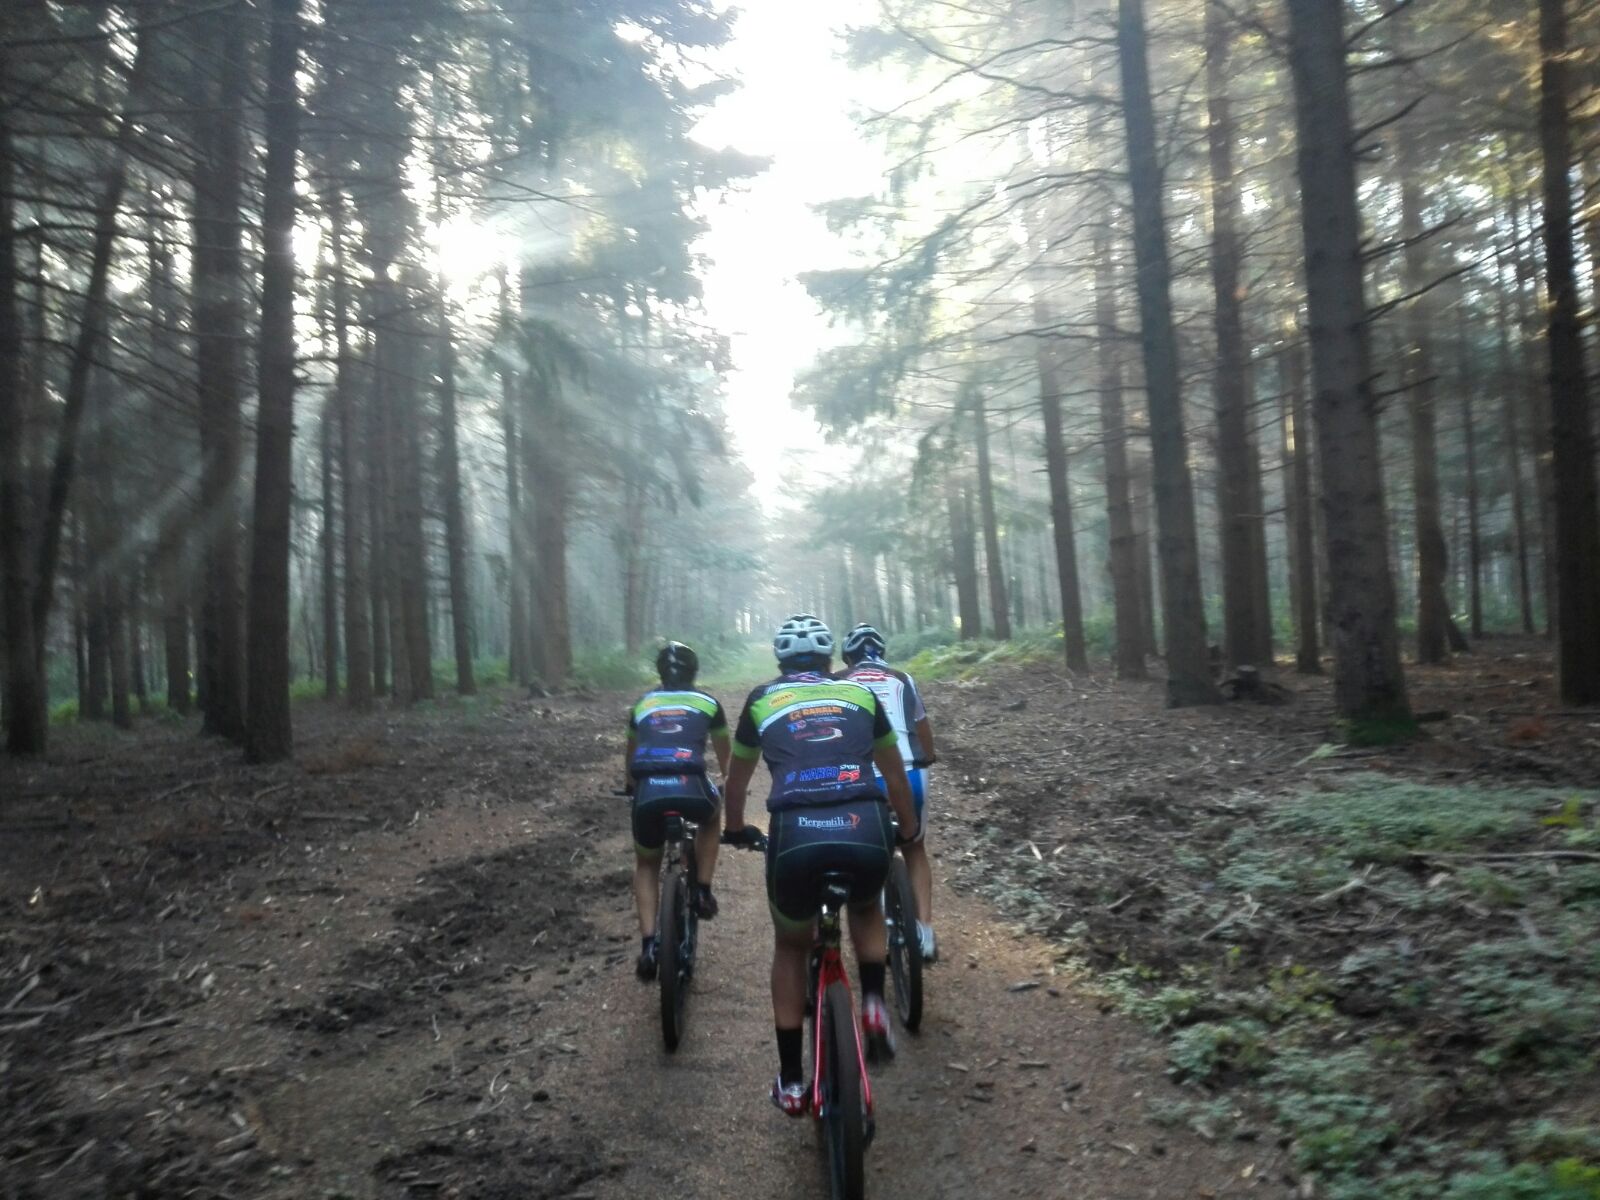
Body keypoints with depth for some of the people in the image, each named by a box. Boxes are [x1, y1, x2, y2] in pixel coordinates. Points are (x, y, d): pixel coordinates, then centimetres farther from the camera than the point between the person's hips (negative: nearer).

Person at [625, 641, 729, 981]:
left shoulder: (642, 704, 28)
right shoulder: (707, 702, 22)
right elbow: (725, 757, 35)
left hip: (649, 791, 1)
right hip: (691, 787, -1)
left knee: (646, 863, 26)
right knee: (712, 814, 36)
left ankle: (649, 944, 11)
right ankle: (703, 891, 25)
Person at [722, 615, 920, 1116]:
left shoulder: (763, 699, 23)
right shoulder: (860, 694, 24)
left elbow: (737, 778, 37)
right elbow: (895, 775, 35)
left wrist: (736, 830, 56)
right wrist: (910, 831, 52)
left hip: (796, 835, -1)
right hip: (866, 831, 1)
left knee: (791, 946, 27)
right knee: (867, 910, 36)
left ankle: (791, 1081, 28)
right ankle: (873, 1004, 15)